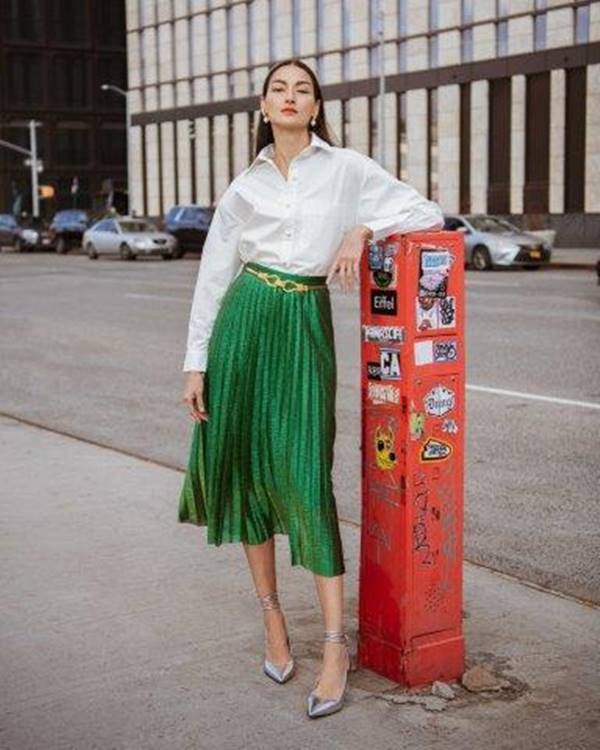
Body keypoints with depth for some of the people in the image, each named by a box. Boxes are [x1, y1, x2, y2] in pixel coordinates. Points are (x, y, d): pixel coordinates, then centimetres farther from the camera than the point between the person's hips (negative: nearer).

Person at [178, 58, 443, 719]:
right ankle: (271, 616, 21)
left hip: (307, 325, -3)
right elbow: (211, 278, 10)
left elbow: (428, 214, 5)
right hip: (244, 323, 3)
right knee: (244, 468, 5)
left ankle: (334, 644, -4)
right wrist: (195, 364, 6)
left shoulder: (346, 169, 4)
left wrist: (363, 227, -10)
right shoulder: (243, 187, 9)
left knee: (304, 476, -10)